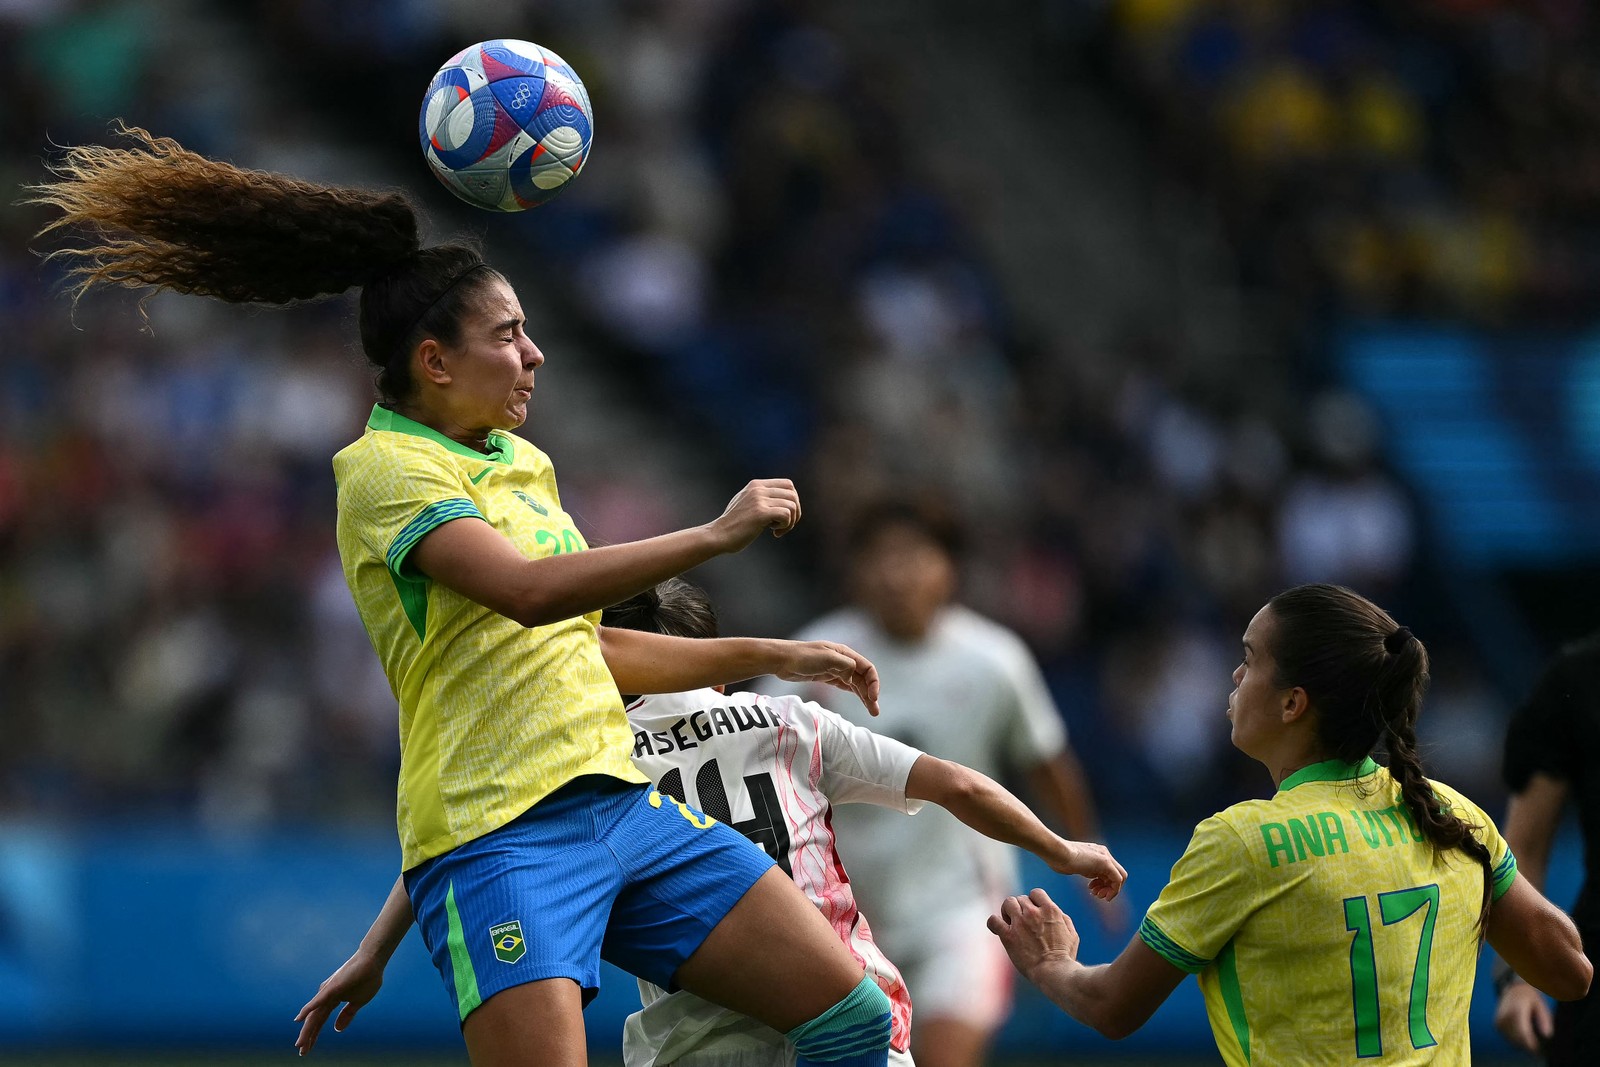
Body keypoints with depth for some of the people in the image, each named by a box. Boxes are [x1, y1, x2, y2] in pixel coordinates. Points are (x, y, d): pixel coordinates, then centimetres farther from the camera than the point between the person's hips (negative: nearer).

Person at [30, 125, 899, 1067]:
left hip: (618, 802, 8)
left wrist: (773, 657, 30)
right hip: (501, 836, -8)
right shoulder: (386, 471, -7)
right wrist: (717, 535, -18)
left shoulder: (524, 466, 19)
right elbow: (530, 590, -23)